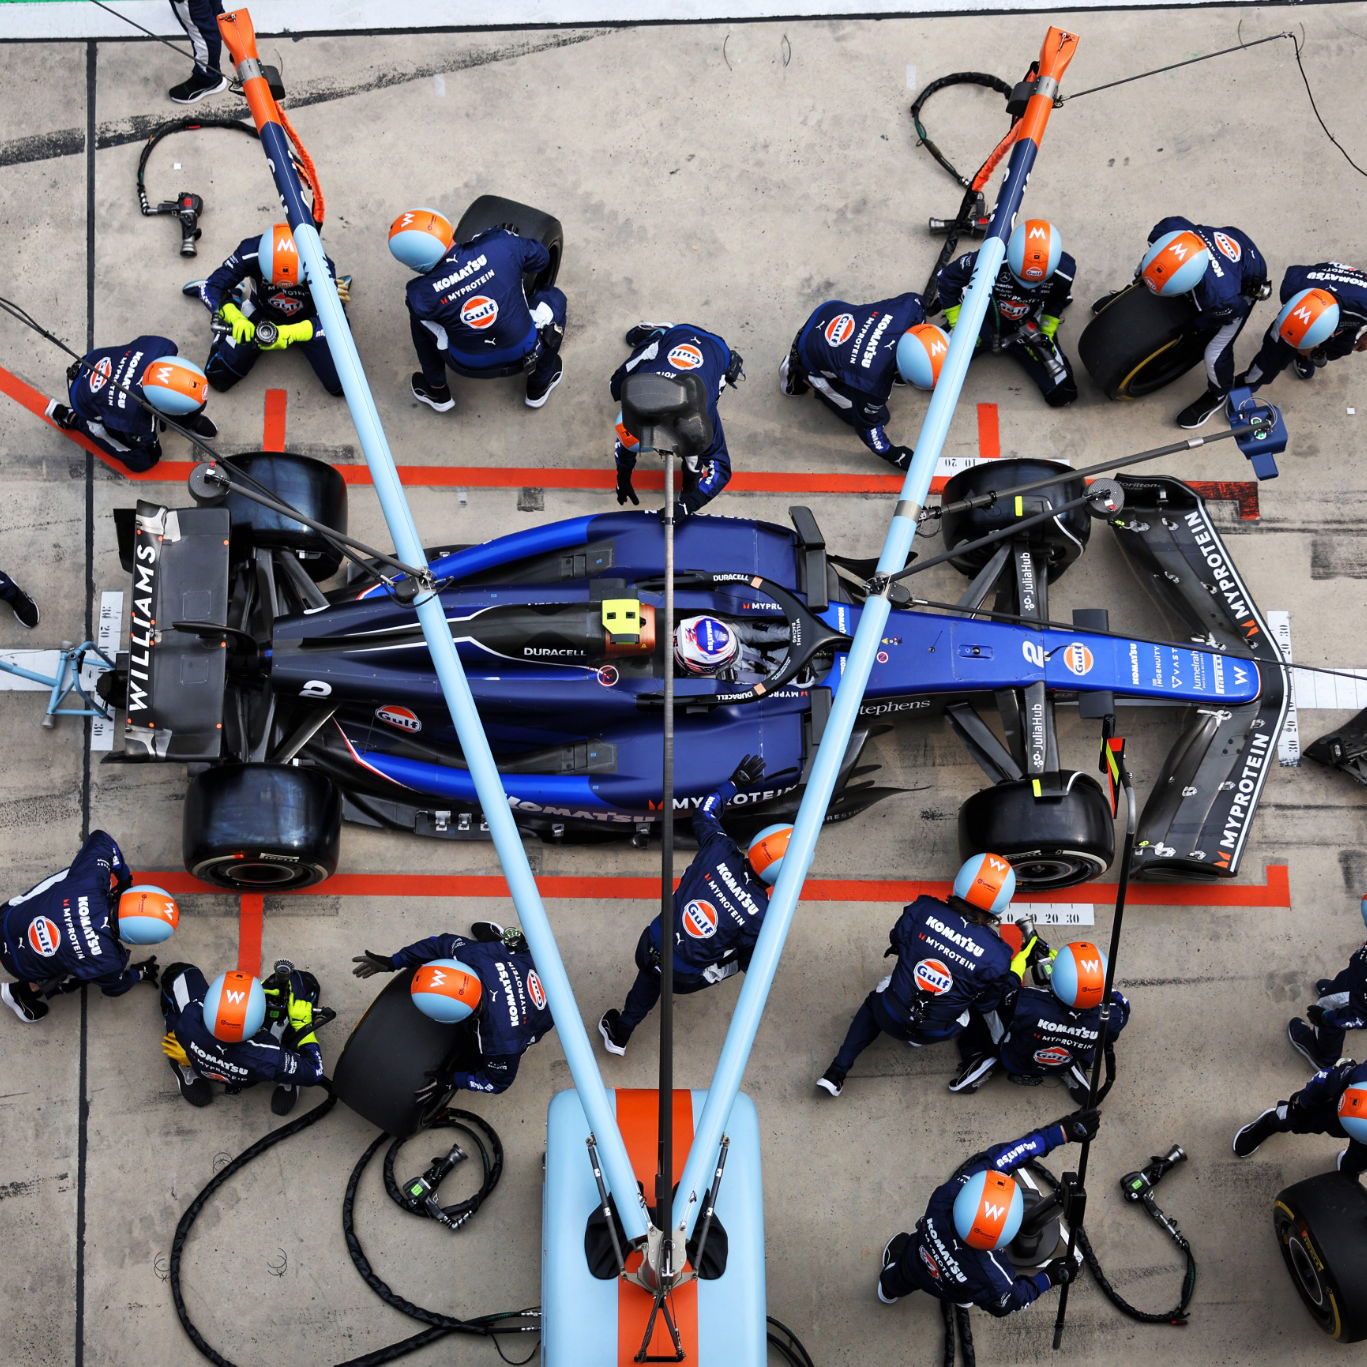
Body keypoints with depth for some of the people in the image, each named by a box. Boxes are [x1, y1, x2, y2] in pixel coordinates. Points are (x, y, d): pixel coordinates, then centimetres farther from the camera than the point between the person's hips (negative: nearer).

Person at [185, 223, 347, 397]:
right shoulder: (251, 253, -34)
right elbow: (211, 288, -26)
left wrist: (291, 334, -52)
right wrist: (235, 318, -46)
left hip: (306, 320, -1)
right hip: (261, 315, 1)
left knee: (340, 385, -7)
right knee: (219, 378, -5)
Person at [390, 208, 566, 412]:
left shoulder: (421, 294, -22)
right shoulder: (501, 243, -24)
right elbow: (541, 257, -2)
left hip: (468, 368, 0)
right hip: (523, 355, 0)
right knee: (554, 296, 25)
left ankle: (437, 393, 37)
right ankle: (539, 386, 34)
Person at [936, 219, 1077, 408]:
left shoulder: (1063, 272, -27)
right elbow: (949, 279, -18)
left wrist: (1047, 334, -7)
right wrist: (956, 325, -14)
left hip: (1026, 328, 1)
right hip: (985, 320, -1)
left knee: (1062, 394, -8)